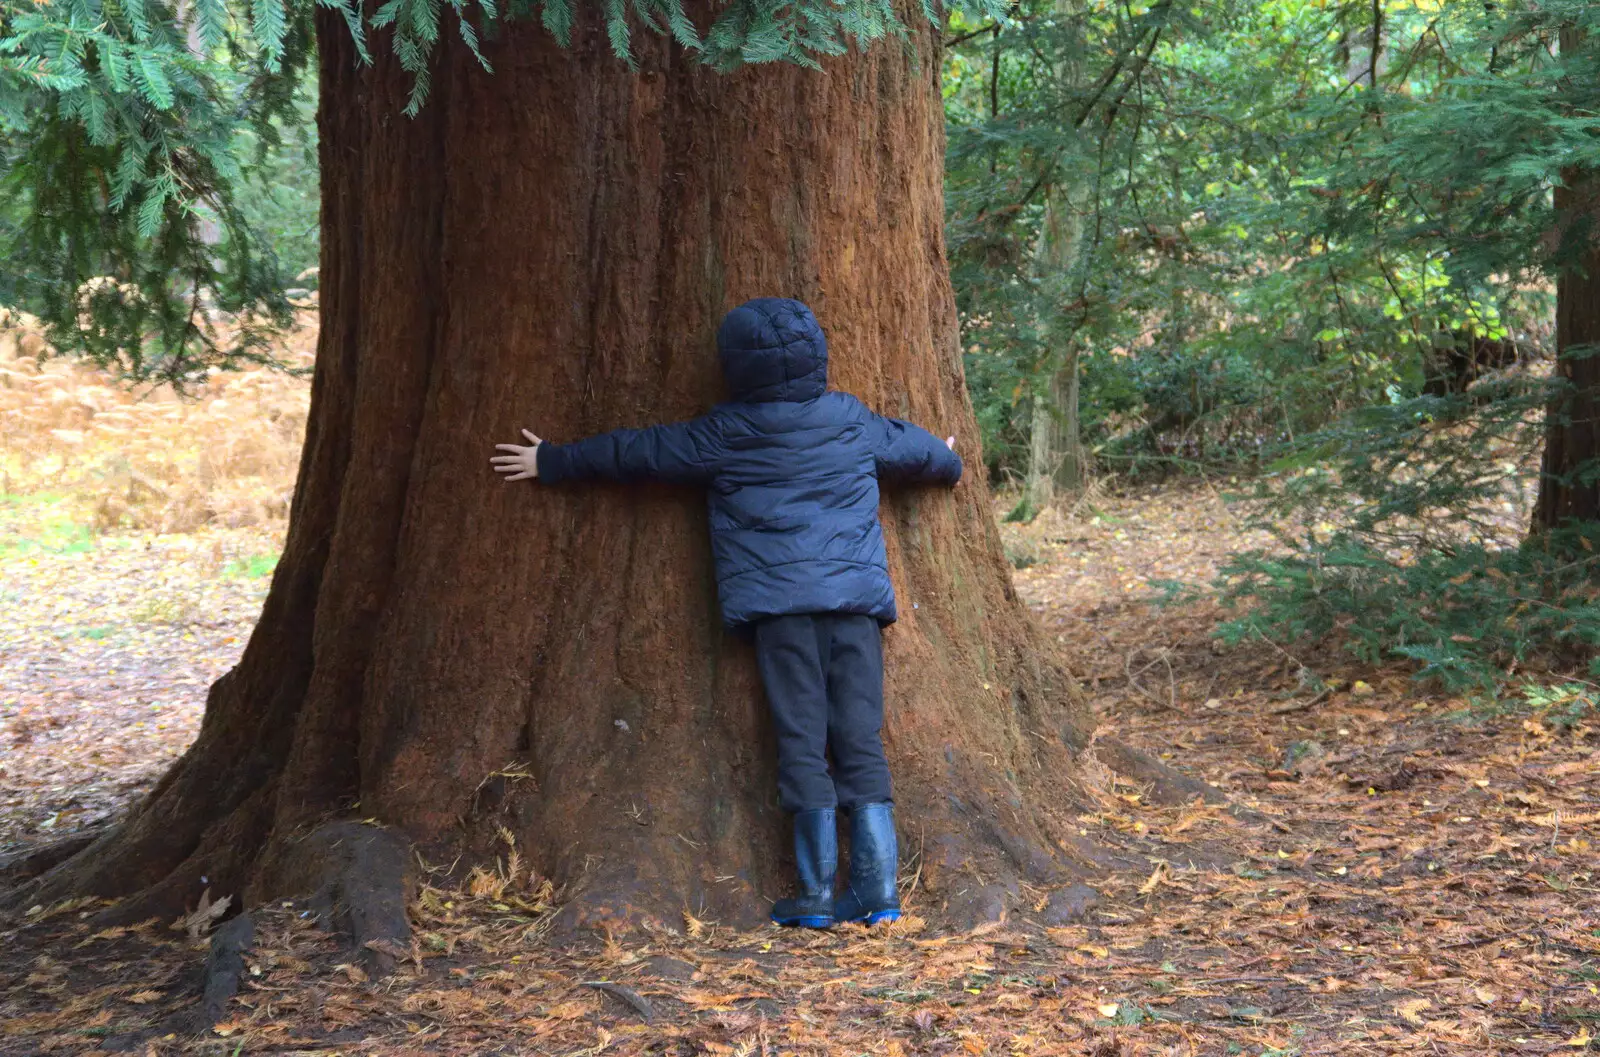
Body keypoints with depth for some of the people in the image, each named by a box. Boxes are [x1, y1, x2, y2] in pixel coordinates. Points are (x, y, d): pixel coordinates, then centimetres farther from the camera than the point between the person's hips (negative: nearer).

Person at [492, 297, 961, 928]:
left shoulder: (725, 436, 1)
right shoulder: (854, 423, 12)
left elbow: (638, 453, 8)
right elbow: (913, 448, 32)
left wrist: (552, 462, 19)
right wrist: (948, 463, 55)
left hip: (780, 603, -3)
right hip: (858, 599, 3)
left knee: (801, 741, -1)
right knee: (861, 741, 5)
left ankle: (818, 894, -2)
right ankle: (877, 889, 2)